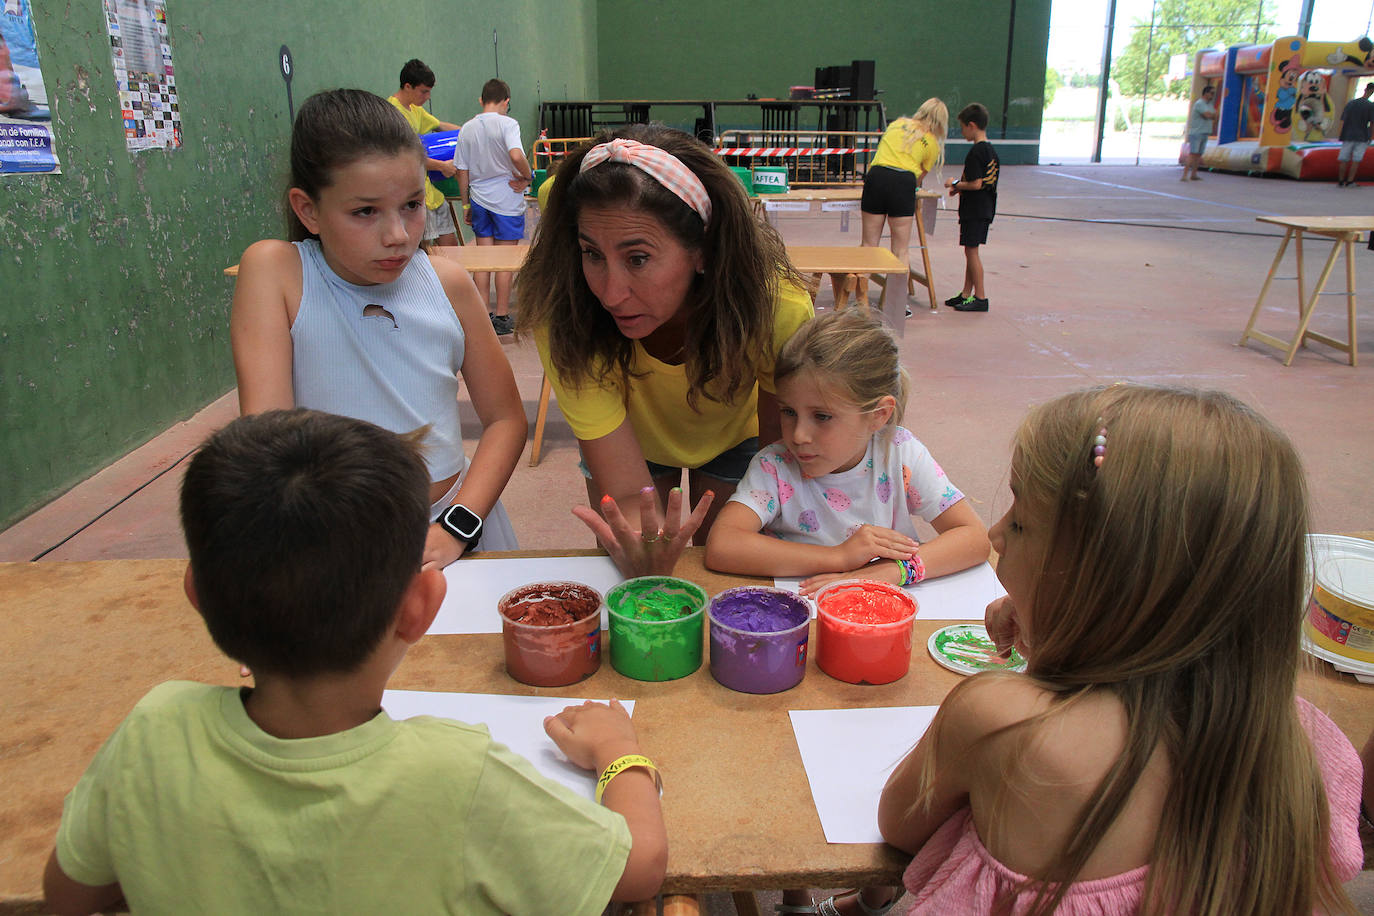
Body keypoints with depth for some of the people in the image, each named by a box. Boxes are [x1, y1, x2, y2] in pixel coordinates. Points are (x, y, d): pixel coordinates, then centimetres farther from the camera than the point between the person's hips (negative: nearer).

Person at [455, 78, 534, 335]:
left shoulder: (467, 129, 5)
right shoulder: (507, 123, -11)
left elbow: (462, 171, 8)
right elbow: (516, 156, -28)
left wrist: (466, 204, 16)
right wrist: (527, 177, -10)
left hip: (479, 198, 5)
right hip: (506, 199, -5)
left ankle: (484, 314, 14)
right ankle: (502, 317, 7)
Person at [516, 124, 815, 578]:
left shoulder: (777, 307, -38)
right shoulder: (562, 317, -38)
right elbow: (627, 494, -37)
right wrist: (644, 564, -58)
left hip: (734, 438, 0)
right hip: (630, 442, 0)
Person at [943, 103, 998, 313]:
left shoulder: (976, 152, -18)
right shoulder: (991, 150, 11)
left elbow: (976, 184, -22)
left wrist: (956, 184, -7)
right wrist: (960, 187, 14)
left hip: (974, 209, -10)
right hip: (985, 208, 10)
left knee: (971, 250, -4)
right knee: (970, 250, 14)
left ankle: (980, 297, -1)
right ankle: (966, 294, 21)